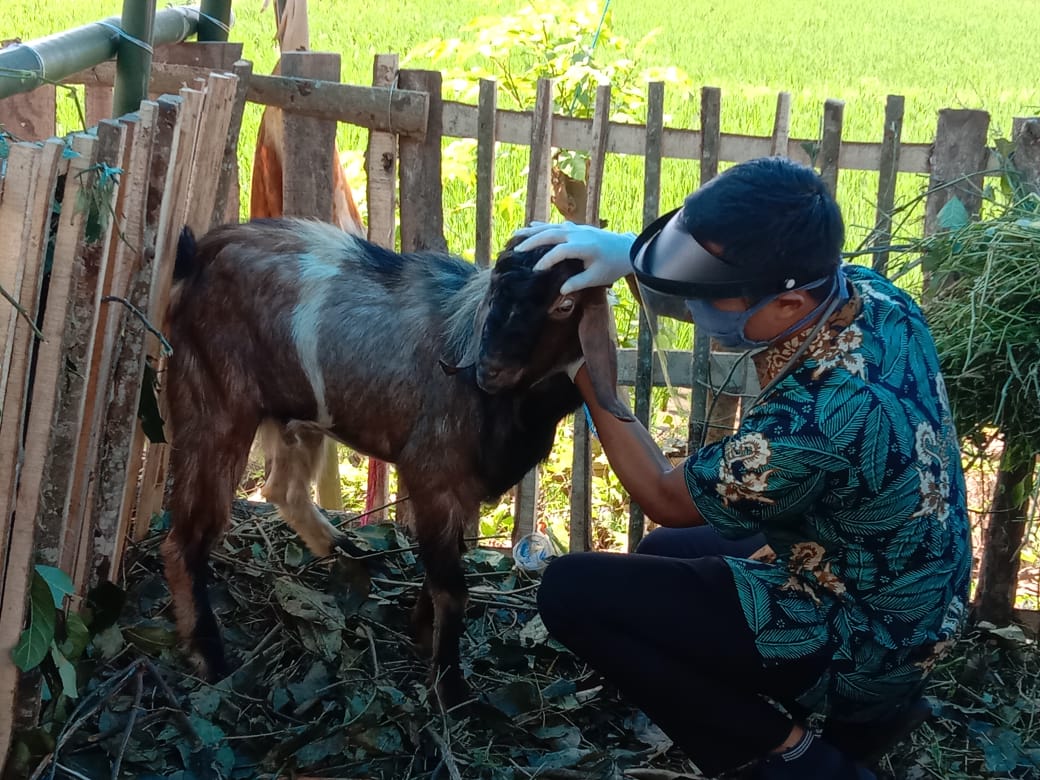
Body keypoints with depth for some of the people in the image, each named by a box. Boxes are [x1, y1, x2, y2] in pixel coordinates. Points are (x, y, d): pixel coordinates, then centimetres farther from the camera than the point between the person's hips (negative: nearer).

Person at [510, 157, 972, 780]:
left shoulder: (805, 429, -37)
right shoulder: (875, 293, -14)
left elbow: (665, 499, -15)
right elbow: (725, 265, 8)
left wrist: (586, 373, -7)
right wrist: (627, 251, -9)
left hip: (854, 642, -8)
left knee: (573, 589, -13)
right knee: (665, 554, 29)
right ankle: (865, 713, 19)